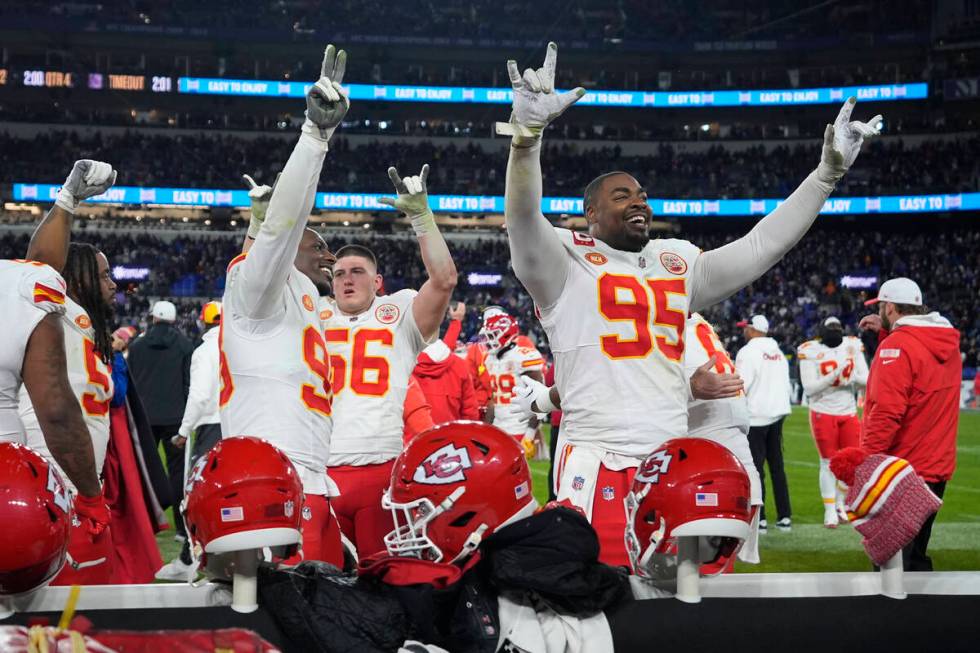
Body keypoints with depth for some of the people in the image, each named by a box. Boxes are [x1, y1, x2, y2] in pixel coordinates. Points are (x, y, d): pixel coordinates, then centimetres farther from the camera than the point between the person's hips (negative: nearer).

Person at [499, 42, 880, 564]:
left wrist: (827, 172, 17)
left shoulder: (677, 267, 19)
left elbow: (761, 246, 21)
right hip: (599, 466, -5)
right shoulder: (567, 265, 2)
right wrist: (528, 134, -33)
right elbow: (524, 222, -16)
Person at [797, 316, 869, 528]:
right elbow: (809, 388, -15)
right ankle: (830, 510, 12)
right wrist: (835, 375, -26)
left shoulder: (853, 345, 0)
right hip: (823, 413, -4)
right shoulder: (810, 351, -11)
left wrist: (853, 377, -20)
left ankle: (840, 503, 26)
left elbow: (866, 380, 2)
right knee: (828, 463, 2)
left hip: (849, 413, 4)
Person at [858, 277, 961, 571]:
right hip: (937, 468, 8)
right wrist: (887, 331, 21)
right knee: (916, 558, 19)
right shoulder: (947, 342, 8)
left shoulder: (896, 346, -16)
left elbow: (886, 414, -23)